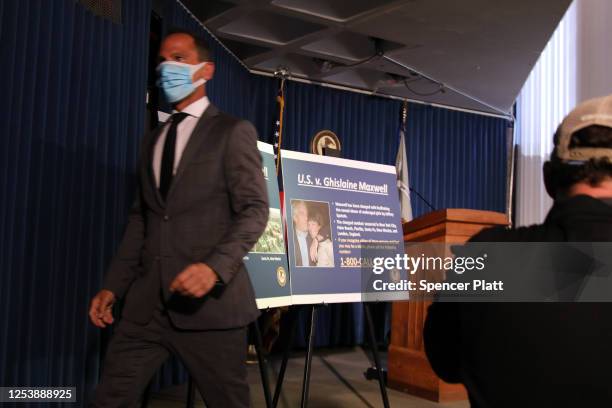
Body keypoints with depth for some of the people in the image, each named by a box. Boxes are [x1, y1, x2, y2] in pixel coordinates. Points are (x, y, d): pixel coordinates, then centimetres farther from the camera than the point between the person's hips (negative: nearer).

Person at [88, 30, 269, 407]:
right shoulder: (154, 139, 20)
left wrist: (215, 267, -24)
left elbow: (255, 209, -8)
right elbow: (141, 219, 20)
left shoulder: (233, 131, 1)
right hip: (147, 301, 6)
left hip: (210, 299, -5)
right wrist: (114, 286, 12)